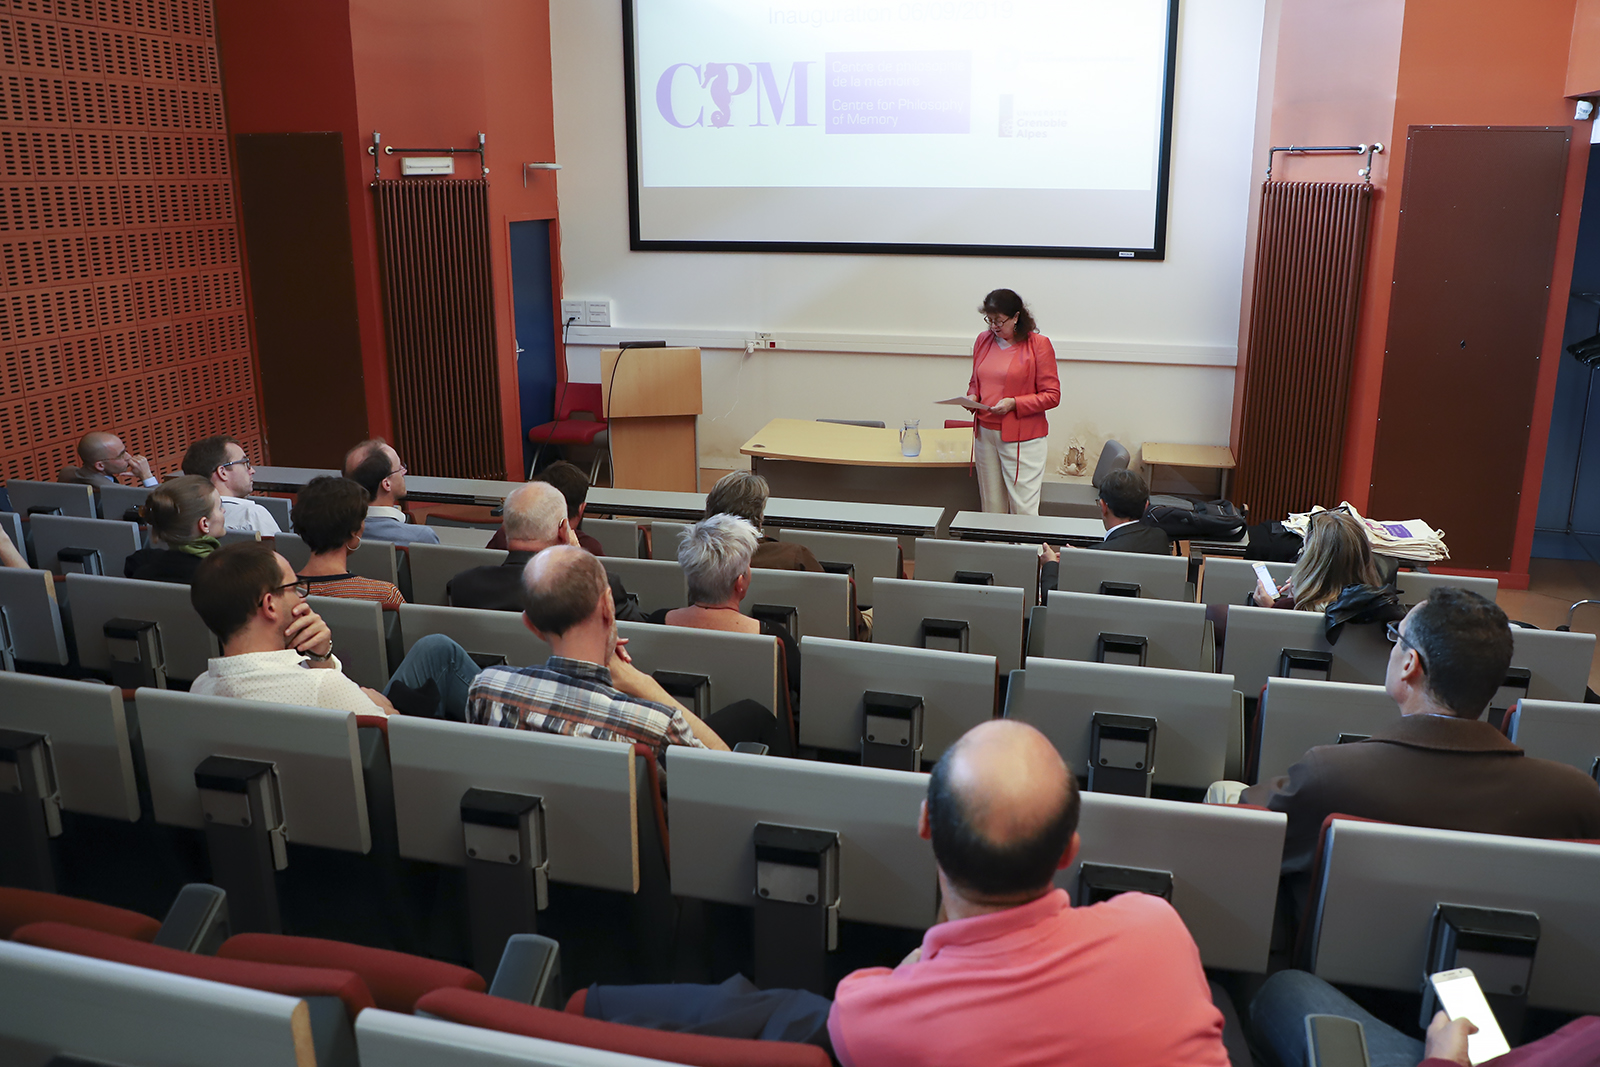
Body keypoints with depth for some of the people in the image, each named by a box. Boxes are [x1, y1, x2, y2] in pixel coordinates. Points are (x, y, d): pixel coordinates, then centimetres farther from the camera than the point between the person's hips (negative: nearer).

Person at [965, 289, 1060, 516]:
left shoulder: (1038, 344, -6)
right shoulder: (983, 340, 10)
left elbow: (1052, 395, -7)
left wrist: (1014, 403, -18)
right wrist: (972, 397, 0)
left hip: (1022, 439, -5)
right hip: (985, 434, 5)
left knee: (1023, 510, -5)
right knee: (991, 507, 8)